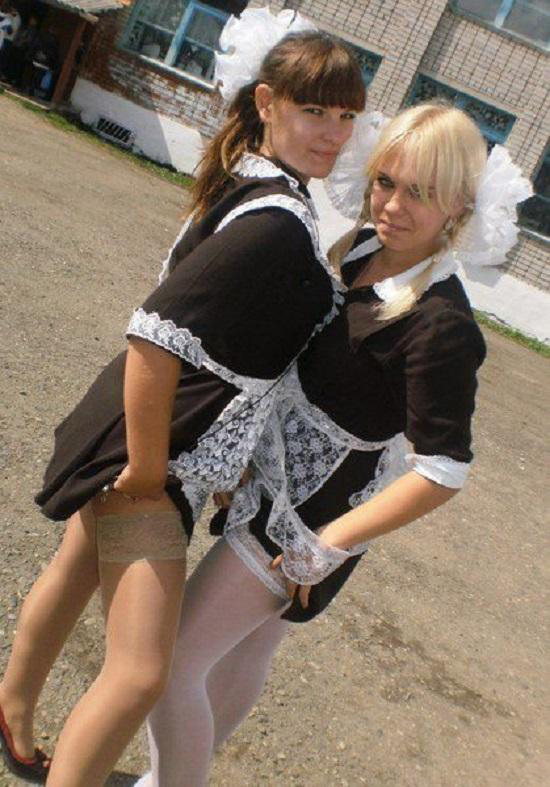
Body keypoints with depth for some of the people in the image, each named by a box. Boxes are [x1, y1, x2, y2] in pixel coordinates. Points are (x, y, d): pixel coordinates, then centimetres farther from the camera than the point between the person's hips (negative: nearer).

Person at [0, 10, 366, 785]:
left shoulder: (250, 182, 2)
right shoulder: (278, 221, -26)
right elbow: (155, 338, -32)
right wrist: (148, 468, -22)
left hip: (140, 430, 10)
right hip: (157, 449, -10)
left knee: (75, 573, 28)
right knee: (140, 672, -7)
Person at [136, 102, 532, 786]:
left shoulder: (441, 326, -25)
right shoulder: (361, 250, -1)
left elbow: (441, 474, -24)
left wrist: (326, 547, -18)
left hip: (305, 516, -8)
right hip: (275, 480, 8)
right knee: (244, 653, 26)